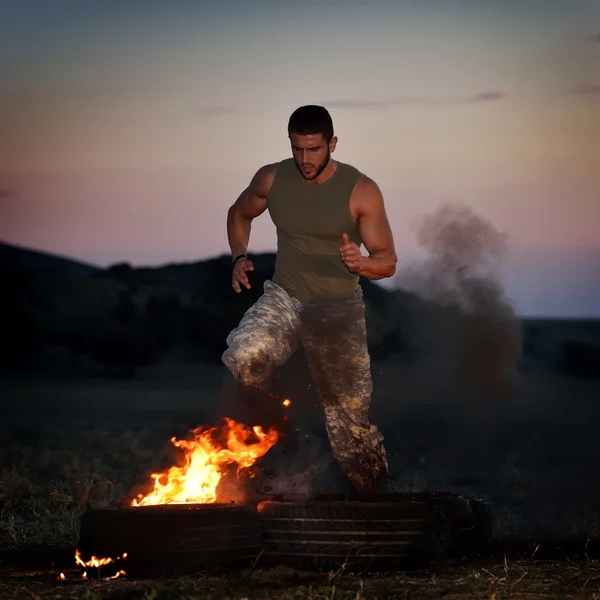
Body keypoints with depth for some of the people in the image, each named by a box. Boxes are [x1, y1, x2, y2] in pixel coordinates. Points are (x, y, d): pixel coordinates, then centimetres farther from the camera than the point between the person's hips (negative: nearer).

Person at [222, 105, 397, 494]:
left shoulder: (361, 191, -11)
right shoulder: (272, 180, -2)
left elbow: (388, 261, -7)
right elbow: (239, 214, 19)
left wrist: (361, 263, -30)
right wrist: (239, 257, 1)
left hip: (339, 311, -2)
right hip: (283, 299, 2)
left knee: (352, 417, 2)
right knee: (243, 360, -29)